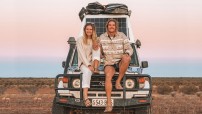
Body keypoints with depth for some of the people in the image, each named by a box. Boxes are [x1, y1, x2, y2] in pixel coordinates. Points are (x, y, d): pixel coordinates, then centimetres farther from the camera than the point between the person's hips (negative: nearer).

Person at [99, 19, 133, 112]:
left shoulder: (122, 36, -1)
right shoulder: (102, 37, 4)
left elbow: (129, 49, -3)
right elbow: (99, 51, 16)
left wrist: (127, 53, -25)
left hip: (120, 63, 0)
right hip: (109, 64, 0)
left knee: (126, 58, -37)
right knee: (108, 76, -34)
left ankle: (118, 82, -22)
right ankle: (109, 104, -41)